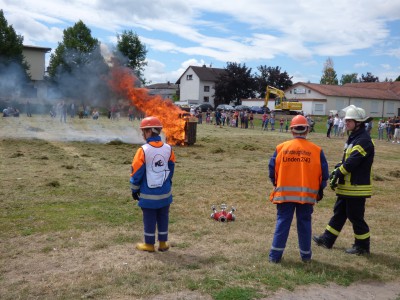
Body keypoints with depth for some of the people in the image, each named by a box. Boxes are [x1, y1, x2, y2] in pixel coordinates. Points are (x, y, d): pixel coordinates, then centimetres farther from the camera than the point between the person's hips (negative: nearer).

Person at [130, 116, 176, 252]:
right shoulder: (168, 149, -3)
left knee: (149, 218, 8)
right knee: (163, 217, 15)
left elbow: (136, 172, -10)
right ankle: (163, 243, 24)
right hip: (165, 192, 4)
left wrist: (134, 190, 2)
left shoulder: (143, 150, -16)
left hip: (148, 193, -4)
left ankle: (149, 244, 20)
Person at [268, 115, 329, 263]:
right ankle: (306, 255, 24)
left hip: (284, 193, 0)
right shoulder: (316, 150, -2)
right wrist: (320, 190, 17)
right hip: (307, 194, 0)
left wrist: (277, 185, 18)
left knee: (282, 223, 7)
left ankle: (275, 255, 8)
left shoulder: (281, 148, -4)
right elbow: (324, 174, 2)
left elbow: (272, 170, 2)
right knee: (304, 224, 13)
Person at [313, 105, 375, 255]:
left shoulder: (364, 140, -19)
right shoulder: (353, 137, 13)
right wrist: (336, 170, 3)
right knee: (339, 212, 17)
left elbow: (352, 162, -24)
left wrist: (337, 174, -16)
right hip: (347, 186, 10)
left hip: (357, 187, -10)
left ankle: (362, 246, 16)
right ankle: (327, 239, 28)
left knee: (355, 216, 1)